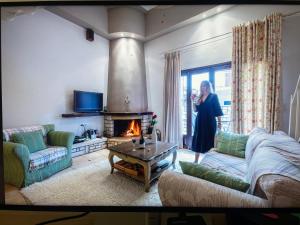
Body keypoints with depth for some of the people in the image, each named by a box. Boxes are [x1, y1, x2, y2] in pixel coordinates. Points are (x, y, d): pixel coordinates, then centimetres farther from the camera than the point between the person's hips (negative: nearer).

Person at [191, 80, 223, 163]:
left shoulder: (213, 96, -1)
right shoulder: (199, 98, 11)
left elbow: (218, 111, -3)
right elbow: (195, 110, 7)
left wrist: (219, 123, -5)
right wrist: (193, 101, -5)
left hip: (210, 122, -4)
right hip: (199, 122, 5)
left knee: (209, 141, 1)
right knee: (198, 140, 7)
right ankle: (196, 161, 18)